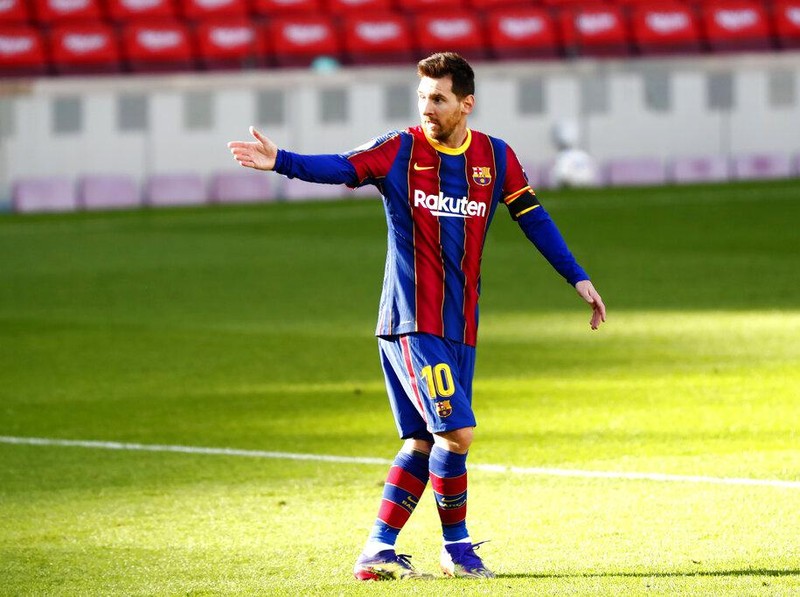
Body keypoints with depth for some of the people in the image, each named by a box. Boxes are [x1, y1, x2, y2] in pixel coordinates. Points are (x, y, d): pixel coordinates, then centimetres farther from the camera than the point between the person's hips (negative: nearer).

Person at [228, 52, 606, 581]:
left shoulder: (496, 158, 7)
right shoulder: (400, 150, -4)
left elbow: (534, 219, 14)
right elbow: (339, 168, -16)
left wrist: (579, 279, 13)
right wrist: (280, 161, -33)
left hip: (460, 327, 5)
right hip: (411, 323, -5)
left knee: (424, 442, 5)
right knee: (456, 431, -13)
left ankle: (378, 551, 11)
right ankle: (456, 544, 5)